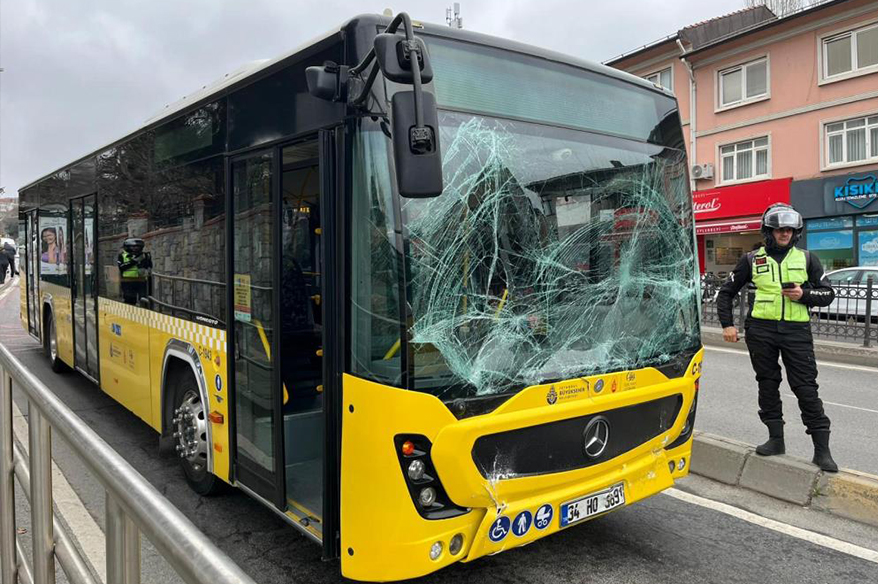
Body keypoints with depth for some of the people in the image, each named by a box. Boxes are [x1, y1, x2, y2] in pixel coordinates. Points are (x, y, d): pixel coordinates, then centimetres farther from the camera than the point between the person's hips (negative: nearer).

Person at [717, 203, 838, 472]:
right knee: (768, 384, 8)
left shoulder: (806, 259, 9)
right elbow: (726, 292, 11)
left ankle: (822, 450, 3)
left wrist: (804, 294, -10)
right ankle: (776, 439, 19)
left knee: (806, 388, -3)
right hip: (761, 330, 1)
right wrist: (727, 324, 2)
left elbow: (827, 293, 10)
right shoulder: (752, 260, 6)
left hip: (796, 331, -1)